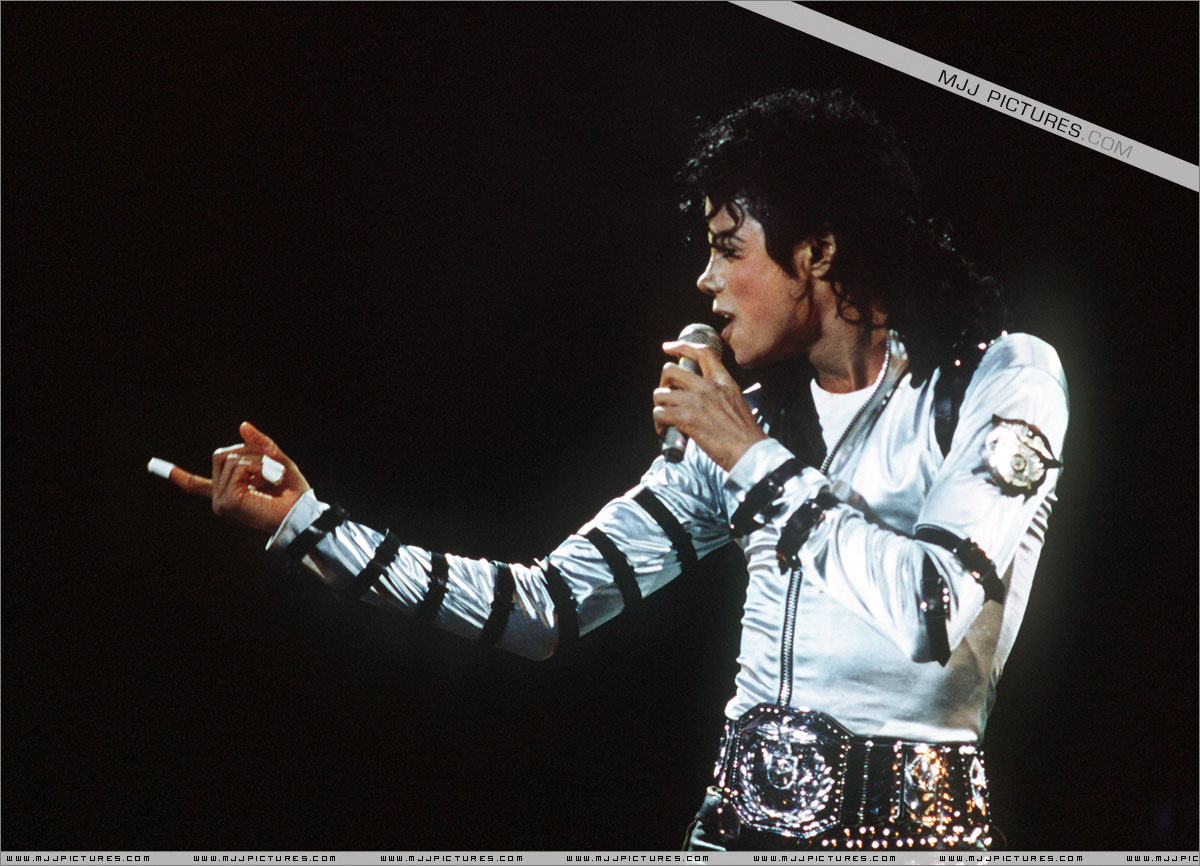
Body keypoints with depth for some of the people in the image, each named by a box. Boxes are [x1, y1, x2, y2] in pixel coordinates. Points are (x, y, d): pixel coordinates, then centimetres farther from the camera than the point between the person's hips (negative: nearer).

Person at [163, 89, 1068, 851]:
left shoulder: (1003, 379, -5)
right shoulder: (757, 415, 8)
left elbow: (934, 615, -20)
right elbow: (548, 607, 7)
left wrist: (757, 459, -11)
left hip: (911, 820, -4)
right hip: (746, 816, 4)